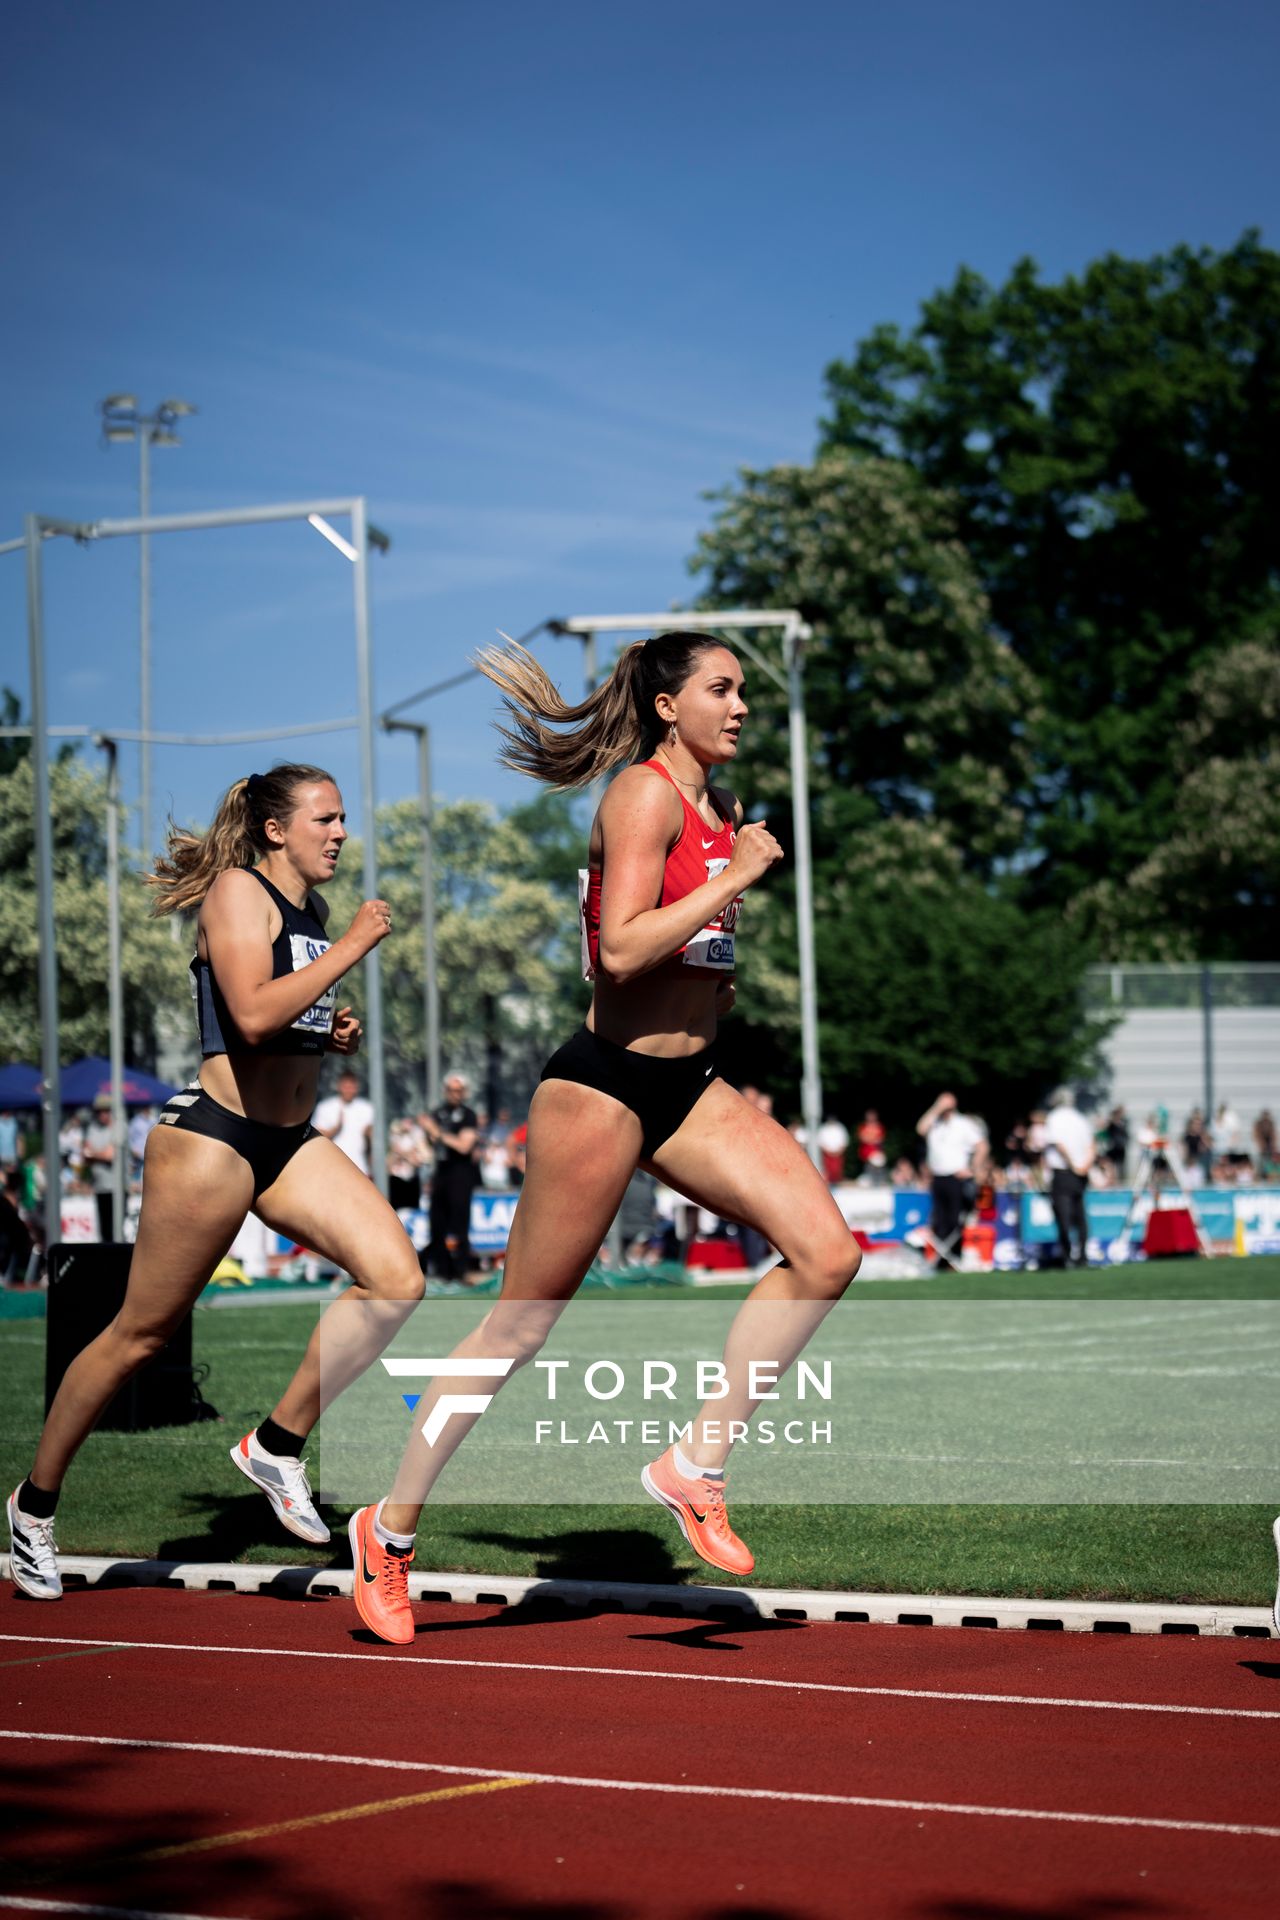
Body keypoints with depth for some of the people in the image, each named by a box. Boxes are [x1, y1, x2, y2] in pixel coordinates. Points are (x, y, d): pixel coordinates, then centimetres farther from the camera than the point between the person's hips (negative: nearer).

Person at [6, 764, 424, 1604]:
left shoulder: (311, 910, 14)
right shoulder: (237, 890, -10)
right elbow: (253, 1015, -25)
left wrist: (337, 1033, 9)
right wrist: (352, 947, -19)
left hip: (293, 1141, 8)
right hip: (213, 1136, -7)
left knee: (397, 1278, -13)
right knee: (141, 1335, 1)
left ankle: (277, 1445, 0)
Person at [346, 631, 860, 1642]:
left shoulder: (719, 807, 14)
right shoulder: (645, 795, -12)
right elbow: (620, 951, -24)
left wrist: (718, 991, 14)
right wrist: (735, 878, -21)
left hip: (691, 1084, 8)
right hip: (605, 1083, -8)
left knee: (827, 1252, -11)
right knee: (522, 1325, 1)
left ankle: (697, 1465, -2)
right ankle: (391, 1526, 16)